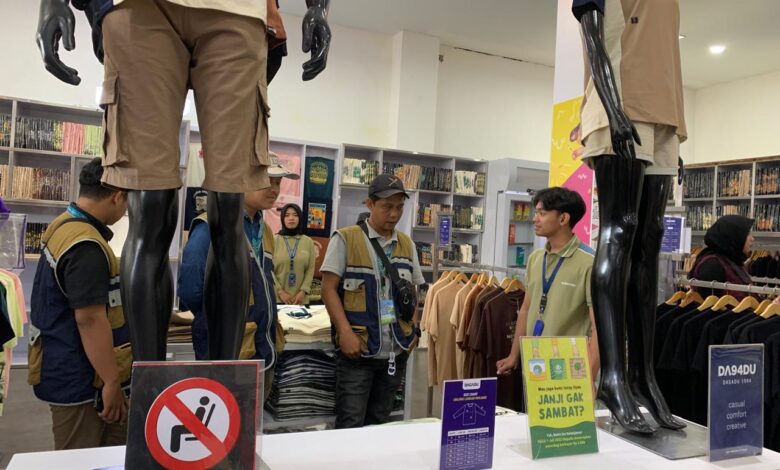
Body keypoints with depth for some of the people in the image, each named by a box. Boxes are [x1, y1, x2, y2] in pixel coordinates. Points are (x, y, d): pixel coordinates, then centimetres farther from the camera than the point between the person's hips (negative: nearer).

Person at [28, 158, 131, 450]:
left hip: (66, 368, 10)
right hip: (78, 379, -10)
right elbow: (90, 318, -27)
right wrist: (112, 381, -21)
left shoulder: (63, 226, 7)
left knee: (117, 455, 18)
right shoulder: (86, 247, -26)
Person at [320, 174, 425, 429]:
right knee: (350, 426, -1)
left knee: (379, 423, 15)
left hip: (396, 352, 5)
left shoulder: (407, 244, 11)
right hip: (358, 349, -4)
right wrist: (345, 332, -15)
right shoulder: (345, 238, -3)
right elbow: (329, 288, -7)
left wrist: (415, 328, 5)